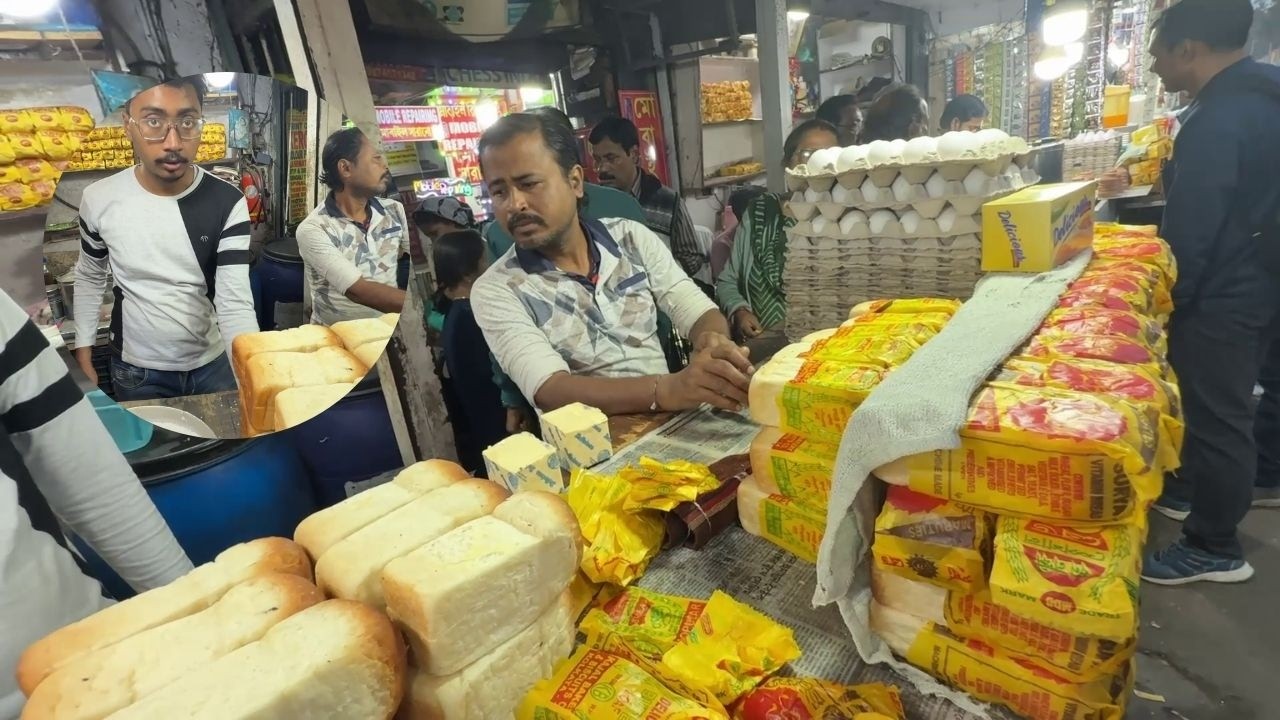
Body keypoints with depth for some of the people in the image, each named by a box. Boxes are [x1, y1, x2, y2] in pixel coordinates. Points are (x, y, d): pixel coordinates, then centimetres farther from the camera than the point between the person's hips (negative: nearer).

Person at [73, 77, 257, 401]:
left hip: (214, 364, -2)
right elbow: (90, 277, 8)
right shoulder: (99, 200, -10)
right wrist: (83, 354, 7)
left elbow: (236, 304, -24)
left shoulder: (228, 203, -18)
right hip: (135, 370, 2)